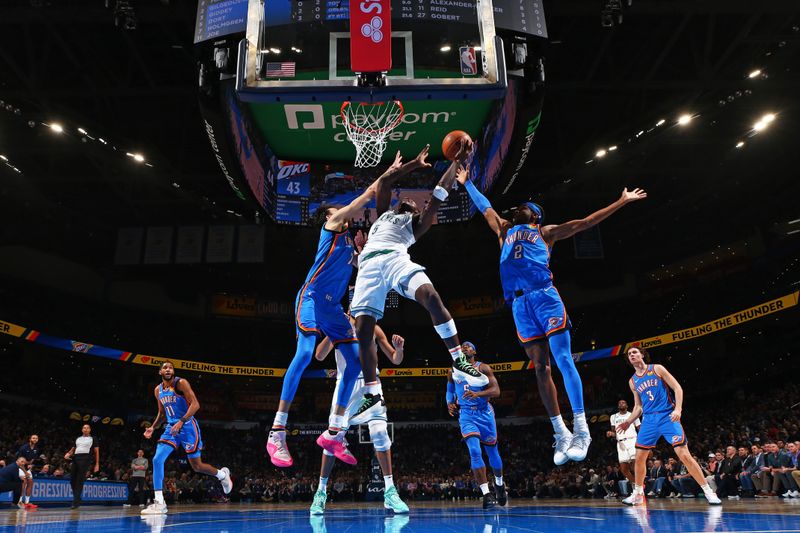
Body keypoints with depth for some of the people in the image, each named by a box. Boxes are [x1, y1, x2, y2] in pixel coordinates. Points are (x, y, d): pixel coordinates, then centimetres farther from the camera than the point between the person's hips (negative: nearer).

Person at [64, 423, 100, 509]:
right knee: (72, 479, 2)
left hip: (85, 458, -5)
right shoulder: (78, 439, 23)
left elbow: (96, 451, 7)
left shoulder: (93, 439, 11)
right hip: (75, 458, 5)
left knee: (80, 480, -11)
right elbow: (73, 449, 26)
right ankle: (75, 497, 20)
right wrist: (68, 454, 1)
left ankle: (76, 501, -10)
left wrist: (97, 464, -2)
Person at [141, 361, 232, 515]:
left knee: (197, 466, 2)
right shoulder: (158, 390, 8)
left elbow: (195, 404, -20)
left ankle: (222, 474, 31)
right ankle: (159, 502, -10)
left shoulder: (181, 383, -12)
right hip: (171, 428, 6)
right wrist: (152, 427, 6)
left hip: (188, 427, -5)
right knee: (157, 460, -14)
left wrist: (181, 422, -29)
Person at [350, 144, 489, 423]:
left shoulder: (415, 223, 32)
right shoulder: (383, 213, 39)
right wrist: (413, 165, 35)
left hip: (396, 258, -2)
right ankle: (373, 397, -6)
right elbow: (383, 182, 33)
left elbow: (439, 194, 27)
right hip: (369, 265, 2)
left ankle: (459, 361, -26)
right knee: (363, 330, -11)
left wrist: (457, 161, 31)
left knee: (430, 295, -31)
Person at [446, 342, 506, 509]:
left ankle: (499, 484, 39)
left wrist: (478, 394, -28)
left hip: (484, 413, 0)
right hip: (466, 415, 1)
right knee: (475, 451, -19)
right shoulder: (453, 372, 8)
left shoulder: (483, 368, -2)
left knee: (492, 451, 11)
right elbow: (450, 391, 22)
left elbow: (496, 390, -11)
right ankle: (486, 494, -17)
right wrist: (450, 404, 0)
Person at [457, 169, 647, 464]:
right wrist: (467, 183, 44)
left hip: (544, 295, -3)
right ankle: (561, 434, 7)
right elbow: (485, 208, 40)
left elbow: (587, 221, 19)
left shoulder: (546, 231, 20)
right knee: (540, 368, 2)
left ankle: (581, 430, -13)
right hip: (519, 304, 4)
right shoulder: (505, 230, 30)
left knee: (563, 359, -13)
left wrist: (621, 201, 18)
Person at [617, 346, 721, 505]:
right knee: (639, 457, 3)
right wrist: (628, 422, 8)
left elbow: (677, 388, -4)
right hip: (649, 420, 5)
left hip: (667, 416, -5)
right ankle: (638, 494, 17)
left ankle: (708, 492, -1)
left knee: (684, 455, -12)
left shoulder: (657, 369, 0)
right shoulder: (632, 381, 12)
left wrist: (678, 409, -18)